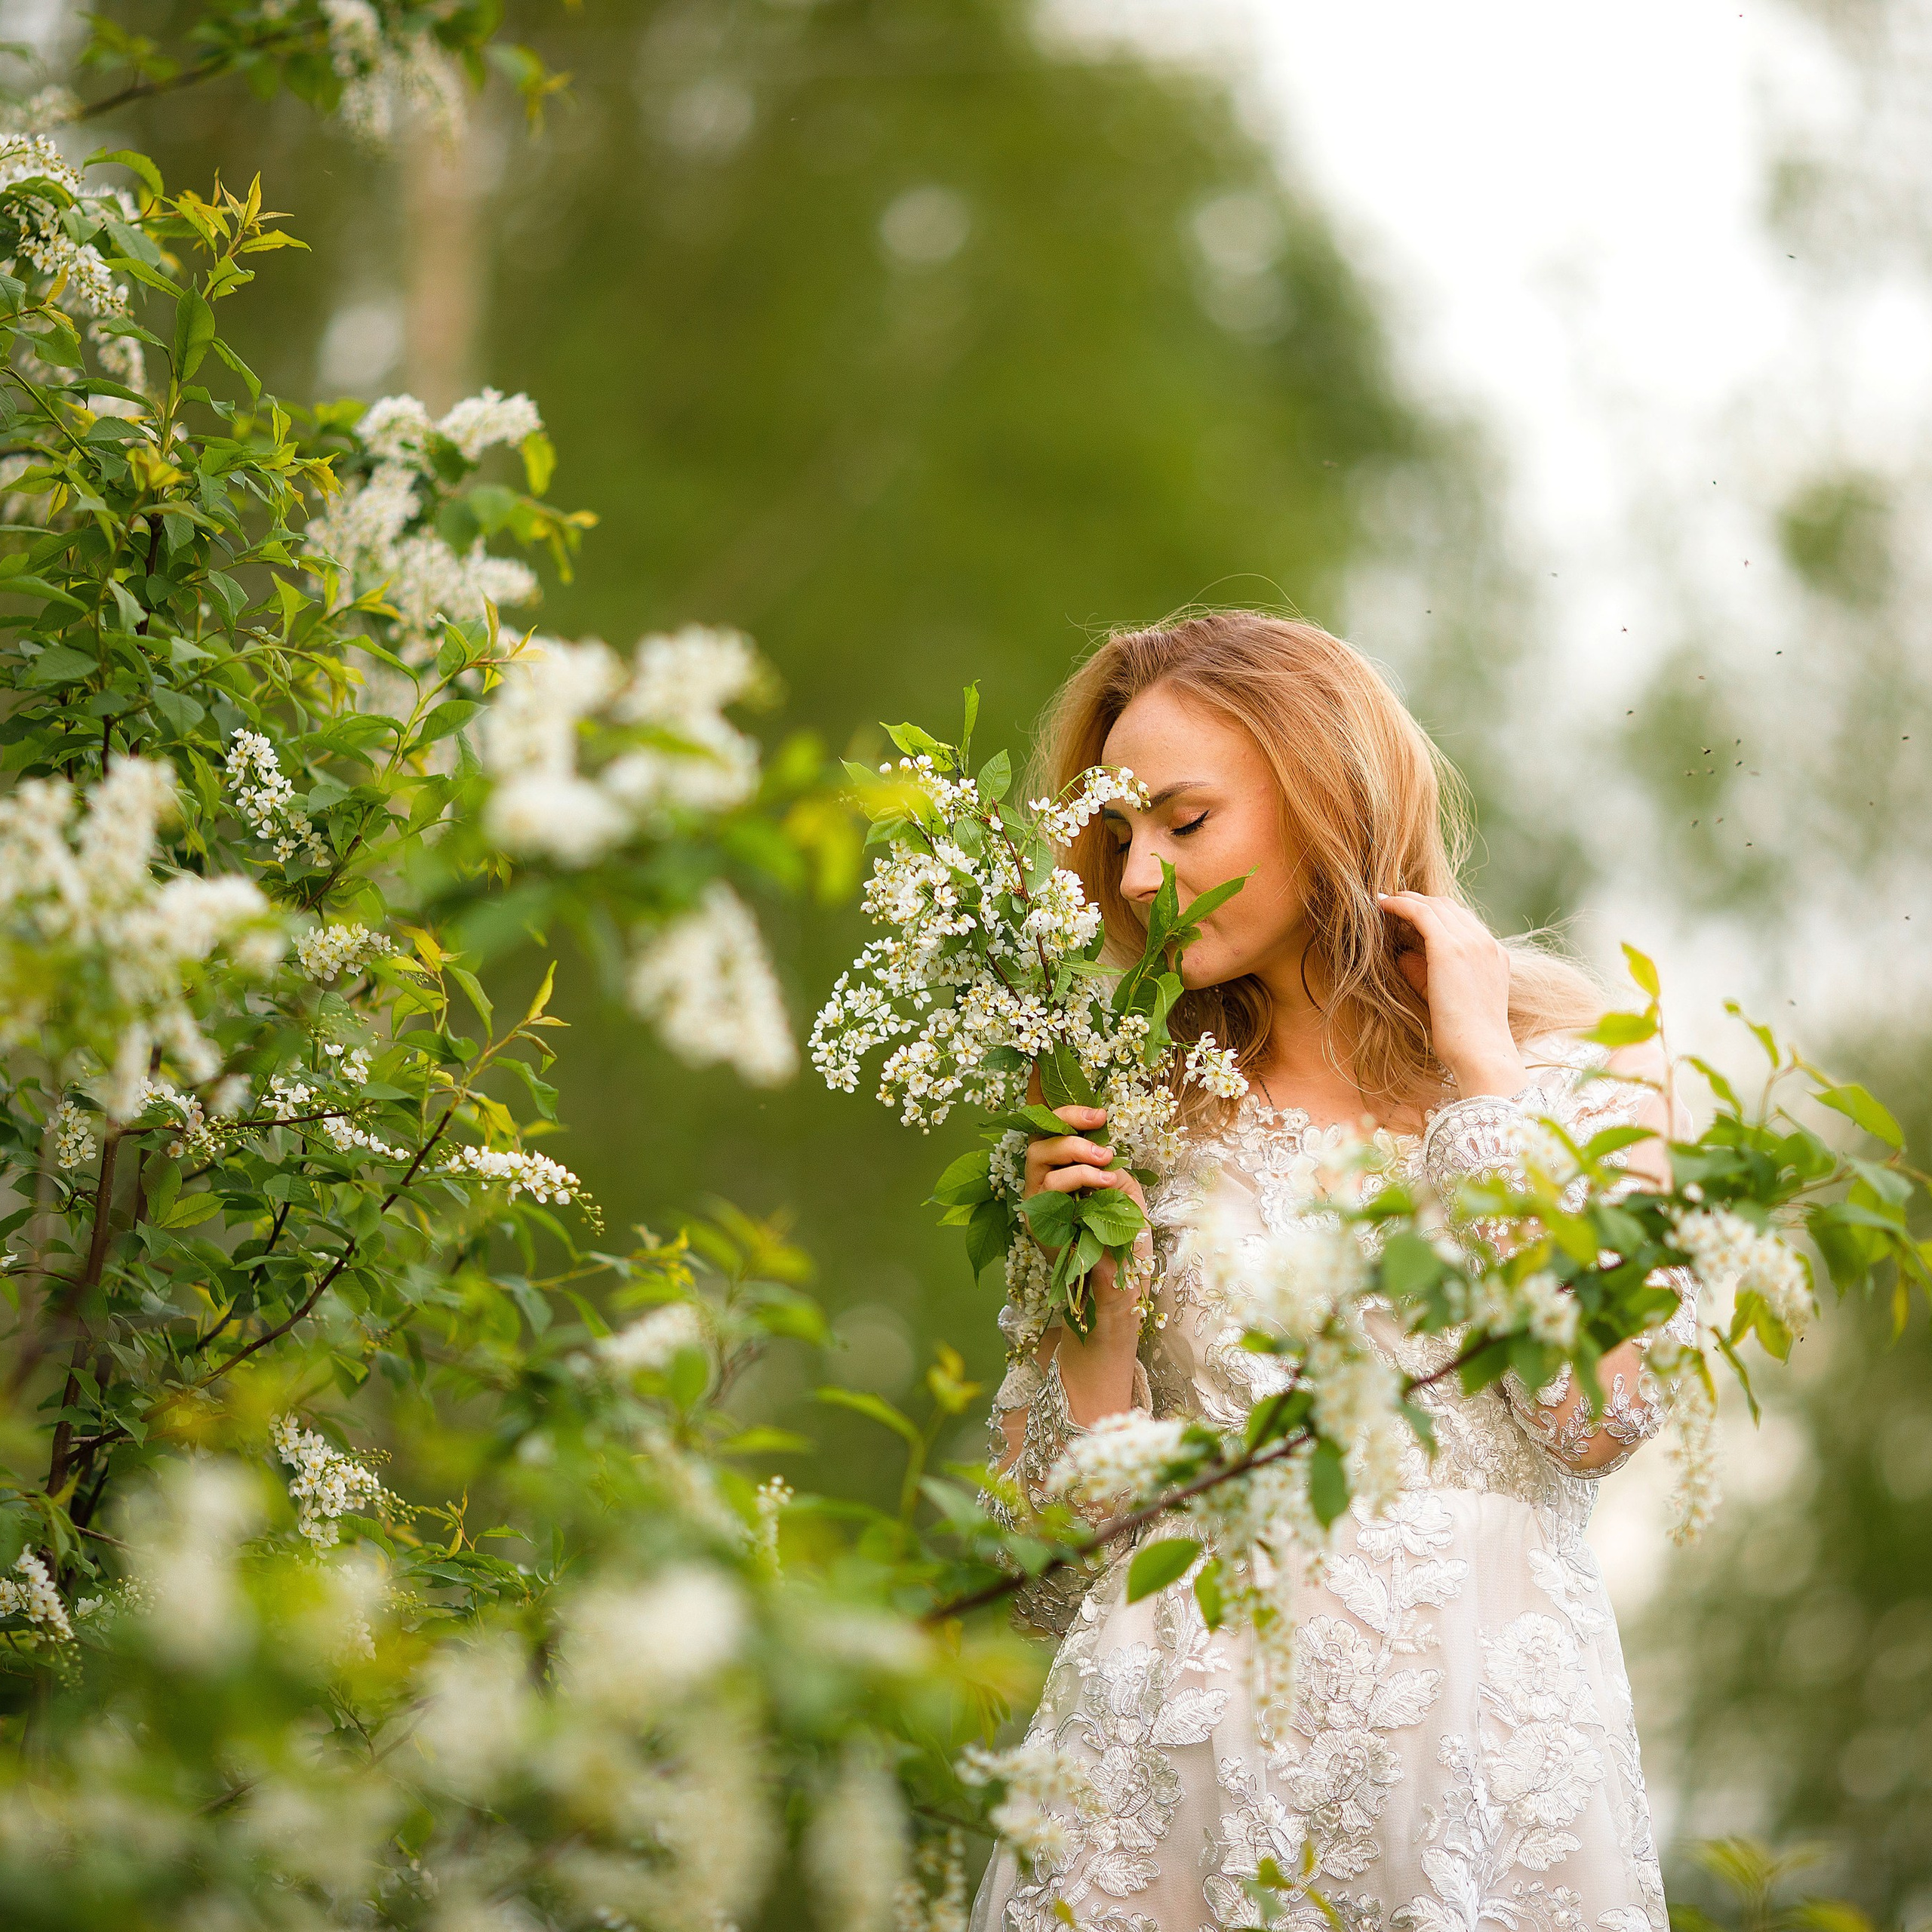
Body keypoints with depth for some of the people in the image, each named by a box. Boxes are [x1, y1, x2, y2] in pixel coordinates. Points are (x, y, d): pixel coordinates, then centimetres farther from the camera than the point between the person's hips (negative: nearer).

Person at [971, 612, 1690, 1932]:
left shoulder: (1576, 1053, 2)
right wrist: (1096, 1287, -7)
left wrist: (1486, 1076, -9)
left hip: (1478, 1718, -2)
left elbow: (1598, 1422, -14)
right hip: (1188, 1720, 2)